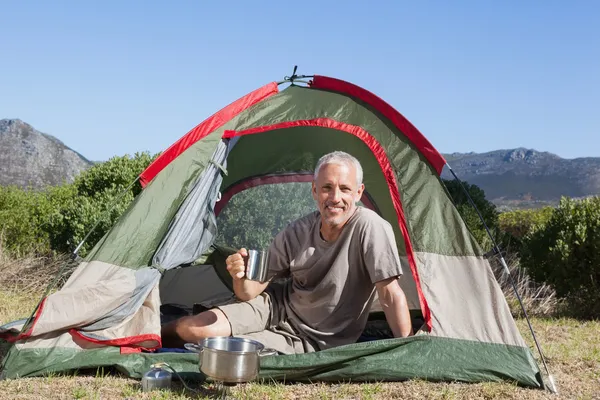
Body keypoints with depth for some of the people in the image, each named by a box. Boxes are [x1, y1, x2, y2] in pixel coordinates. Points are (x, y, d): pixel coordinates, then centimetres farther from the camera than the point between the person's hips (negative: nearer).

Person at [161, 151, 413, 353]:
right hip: (279, 307, 3)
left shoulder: (371, 227, -24)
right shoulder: (296, 233, -10)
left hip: (313, 341, -3)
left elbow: (391, 294, -22)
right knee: (194, 330, -13)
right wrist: (241, 277, -28)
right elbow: (251, 292, -5)